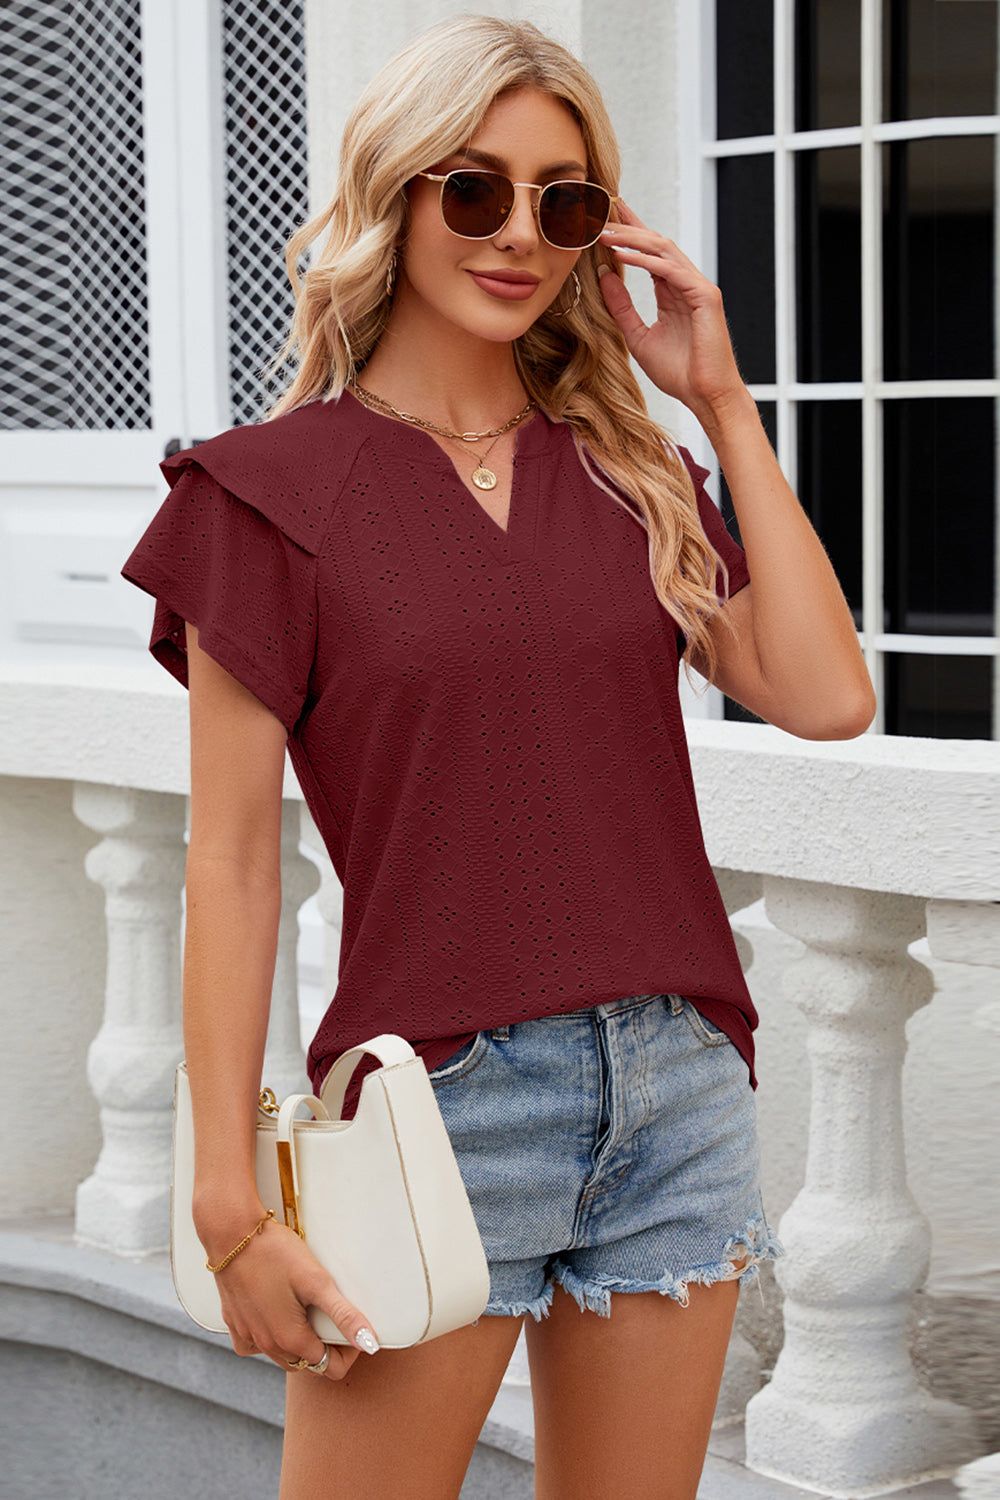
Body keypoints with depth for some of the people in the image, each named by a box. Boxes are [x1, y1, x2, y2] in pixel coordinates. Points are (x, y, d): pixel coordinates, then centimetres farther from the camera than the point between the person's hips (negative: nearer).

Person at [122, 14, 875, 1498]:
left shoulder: (635, 471, 11)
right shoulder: (277, 487, -2)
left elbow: (826, 697, -2)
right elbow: (234, 863, -5)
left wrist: (724, 402, 1)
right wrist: (231, 1200, -10)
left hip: (680, 1087, 5)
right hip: (442, 1094, -4)